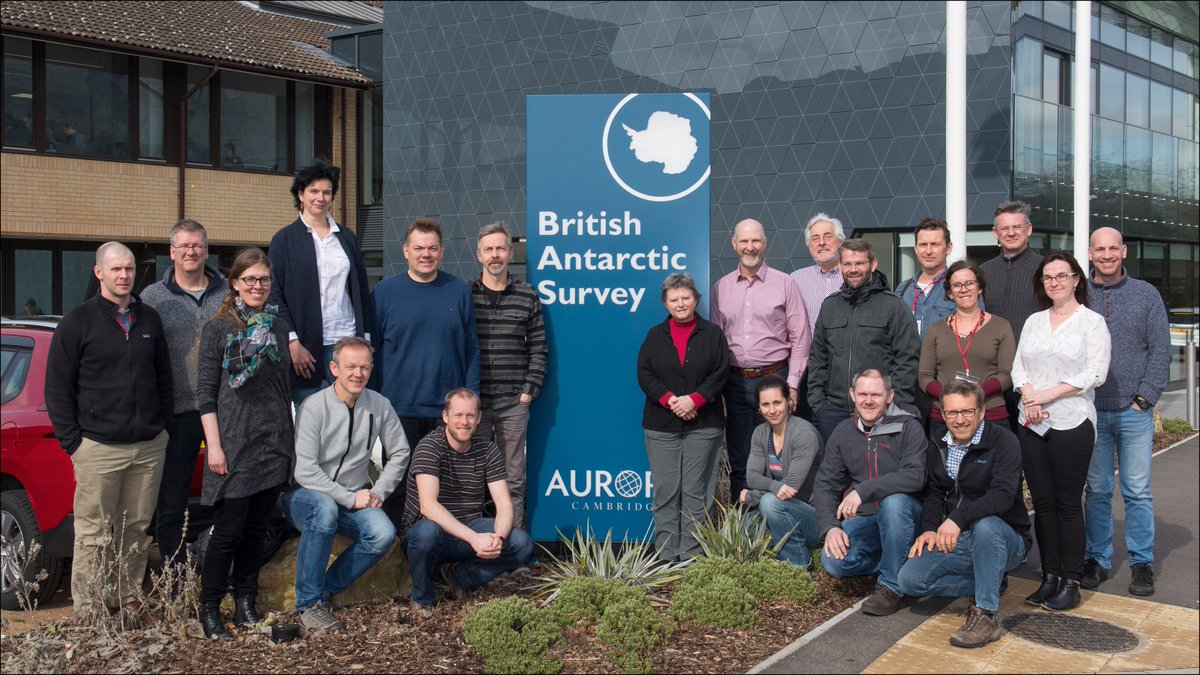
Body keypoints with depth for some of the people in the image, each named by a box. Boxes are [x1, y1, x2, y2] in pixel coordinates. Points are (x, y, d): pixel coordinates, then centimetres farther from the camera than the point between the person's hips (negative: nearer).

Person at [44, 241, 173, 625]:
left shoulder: (150, 319, 12)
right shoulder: (78, 322, -1)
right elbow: (58, 388, -2)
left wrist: (165, 428, 11)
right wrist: (71, 442, -6)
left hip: (149, 447, 4)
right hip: (99, 448, -4)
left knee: (136, 531, 10)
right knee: (93, 535, 0)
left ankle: (128, 601, 21)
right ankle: (88, 613, 9)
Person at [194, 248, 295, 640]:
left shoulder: (279, 327, 12)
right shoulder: (217, 329, -2)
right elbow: (205, 392, -4)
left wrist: (289, 438, 16)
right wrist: (214, 445, -11)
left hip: (274, 445, 4)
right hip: (235, 445, -4)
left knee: (257, 528, 10)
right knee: (228, 530, -3)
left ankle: (246, 601, 21)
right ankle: (209, 608, 8)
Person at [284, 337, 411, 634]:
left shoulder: (379, 406, 0)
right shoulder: (314, 407, -14)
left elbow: (400, 453, 11)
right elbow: (304, 471, -19)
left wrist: (379, 491, -1)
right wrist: (350, 498, -19)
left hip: (355, 499, 4)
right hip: (305, 496, -4)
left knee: (384, 534, -25)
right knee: (324, 508, -38)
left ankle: (324, 590, -11)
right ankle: (308, 604, -27)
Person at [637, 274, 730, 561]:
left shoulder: (712, 334, 7)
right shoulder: (655, 335, 11)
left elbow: (720, 373, -1)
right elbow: (644, 374, 4)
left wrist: (694, 399, -14)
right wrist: (669, 399, -11)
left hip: (703, 424, -1)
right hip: (662, 425, 1)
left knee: (696, 491, -2)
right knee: (665, 491, 0)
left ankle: (691, 552, 4)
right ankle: (666, 554, 5)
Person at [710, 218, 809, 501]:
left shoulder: (784, 284, 1)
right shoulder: (721, 287, 10)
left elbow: (800, 337, 0)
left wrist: (792, 383, -6)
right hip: (735, 381, 3)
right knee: (738, 462, 7)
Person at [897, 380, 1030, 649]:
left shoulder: (1003, 441, -14)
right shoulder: (939, 446, 7)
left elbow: (1002, 495, -28)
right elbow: (934, 493, 14)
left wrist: (958, 518, -40)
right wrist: (930, 528, -5)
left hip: (1005, 540, -6)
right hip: (957, 542, 6)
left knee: (985, 524, -40)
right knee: (910, 579, -15)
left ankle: (986, 616, -28)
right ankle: (990, 585, 1)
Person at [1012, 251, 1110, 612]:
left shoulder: (1092, 322, 0)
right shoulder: (1034, 321, 15)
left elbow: (1096, 372, -9)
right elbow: (1018, 365, 10)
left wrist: (1049, 394, -14)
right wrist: (1027, 394, -9)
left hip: (1072, 422, -4)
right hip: (1032, 423, 5)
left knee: (1068, 503, -1)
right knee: (1043, 502, 6)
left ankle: (1070, 582, 7)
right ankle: (1050, 577, 14)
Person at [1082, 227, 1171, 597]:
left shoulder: (1146, 295, 5)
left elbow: (1160, 351, 2)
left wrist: (1144, 398, -5)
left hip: (1135, 411, 0)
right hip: (1091, 412, 0)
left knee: (1138, 492, 3)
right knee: (1096, 490, 7)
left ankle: (1142, 563, 13)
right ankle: (1097, 559, 17)